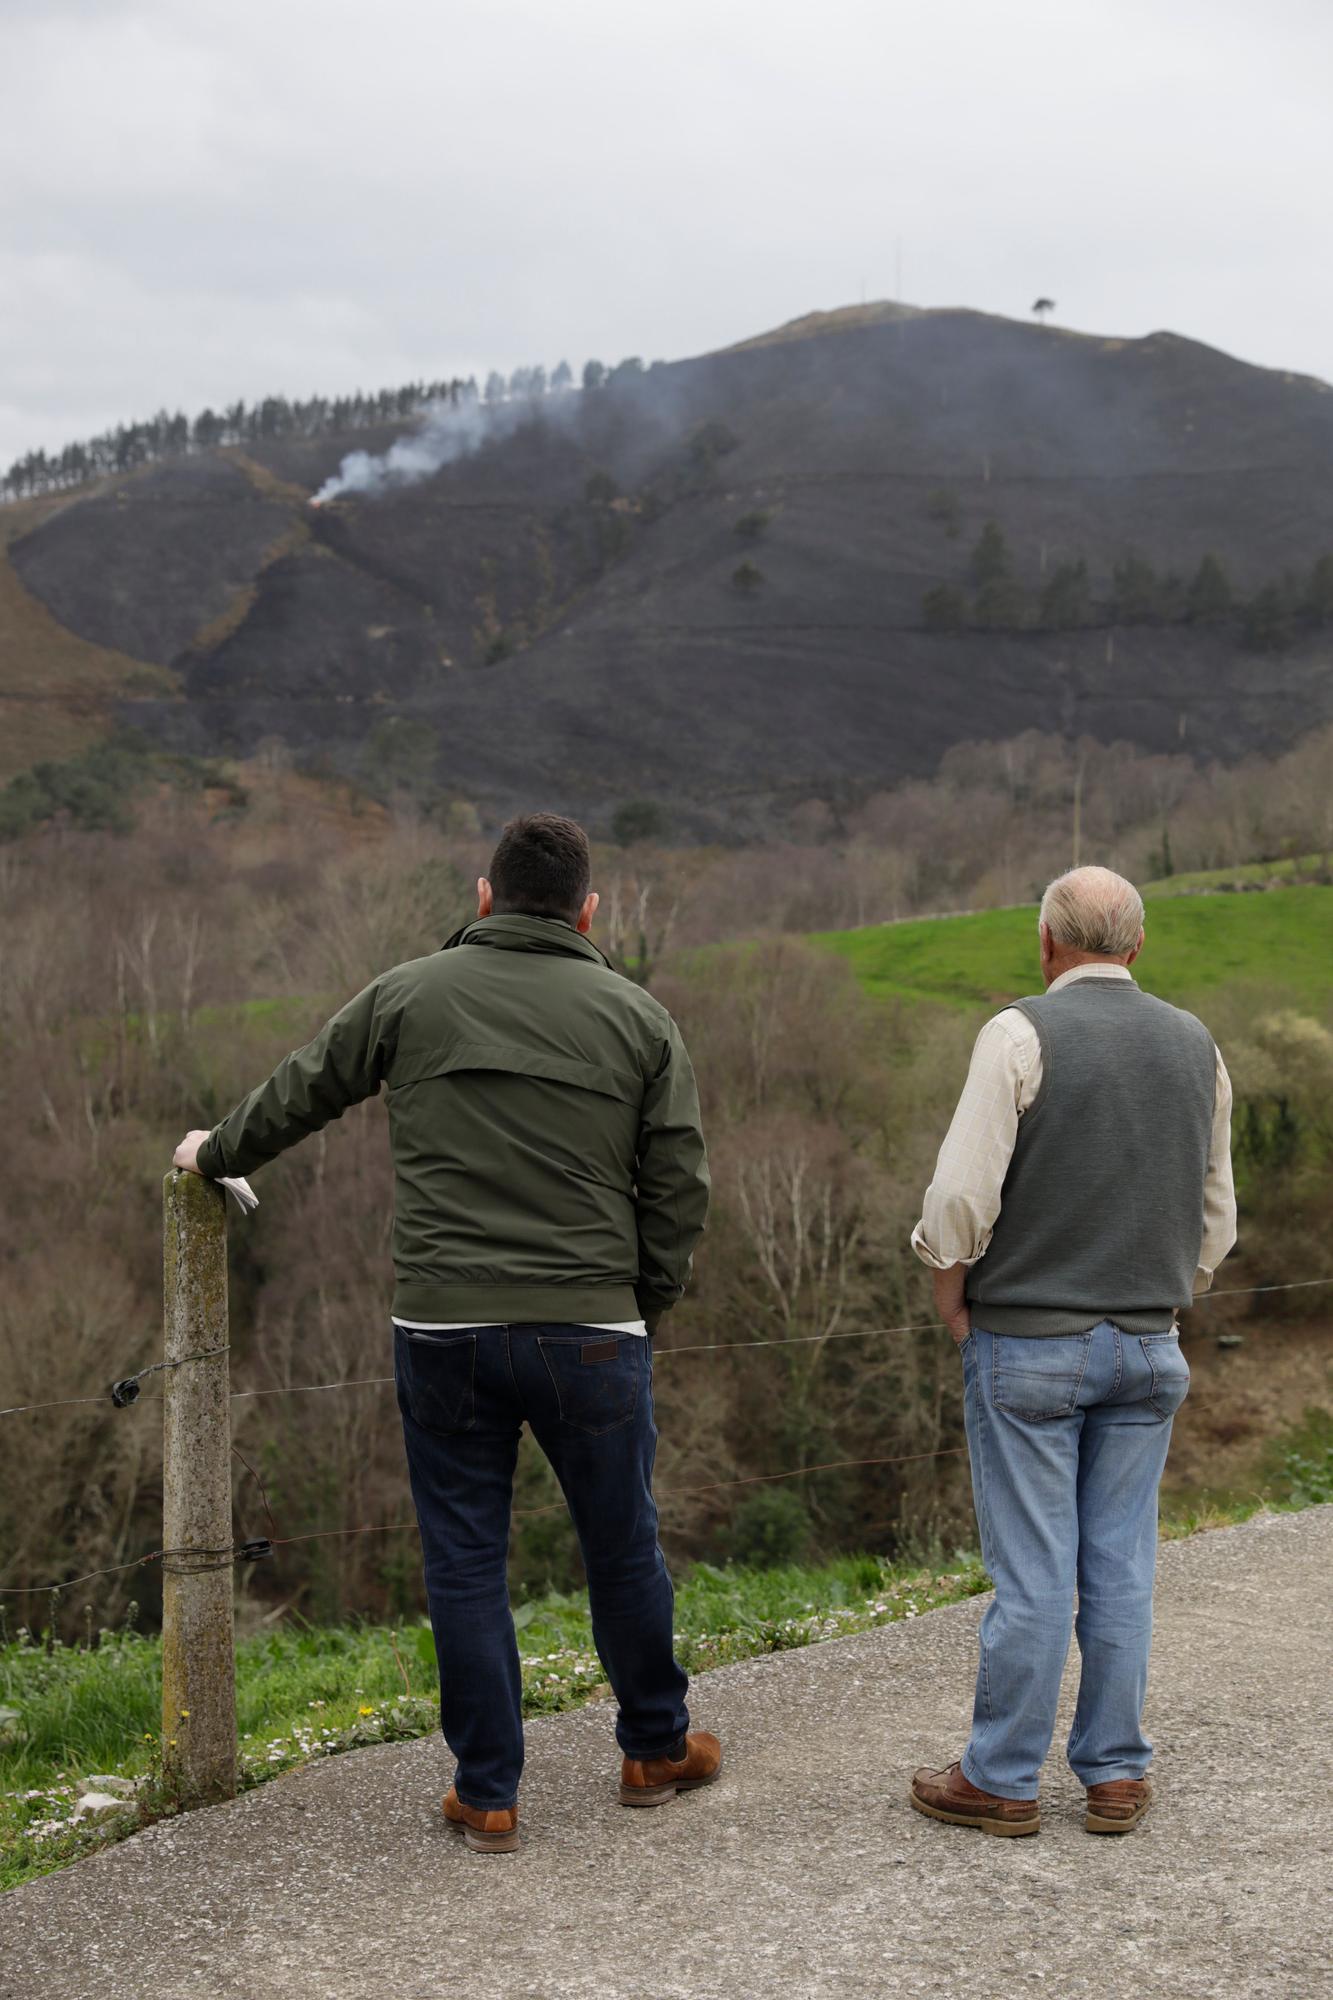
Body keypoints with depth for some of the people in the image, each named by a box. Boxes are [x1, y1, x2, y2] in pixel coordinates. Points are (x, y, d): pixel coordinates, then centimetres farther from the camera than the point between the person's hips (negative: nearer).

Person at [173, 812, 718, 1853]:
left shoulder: (409, 996, 3)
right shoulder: (638, 1017, 3)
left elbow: (298, 1094, 14)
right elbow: (679, 1187, 4)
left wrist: (215, 1154, 33)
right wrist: (647, 1307, 16)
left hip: (443, 1329, 0)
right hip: (591, 1334, 0)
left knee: (465, 1563, 9)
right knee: (623, 1548, 15)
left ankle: (487, 1794, 16)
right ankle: (657, 1748, 32)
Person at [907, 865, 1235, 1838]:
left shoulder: (1023, 1033, -10)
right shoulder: (1196, 1045, 8)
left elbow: (961, 1196, -15)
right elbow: (1216, 1217, 13)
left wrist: (951, 1307, -1)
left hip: (1028, 1345, -4)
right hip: (1148, 1347, 5)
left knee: (1032, 1570, 0)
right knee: (1121, 1566, 10)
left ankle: (1002, 1779, 10)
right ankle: (1115, 1775, 16)